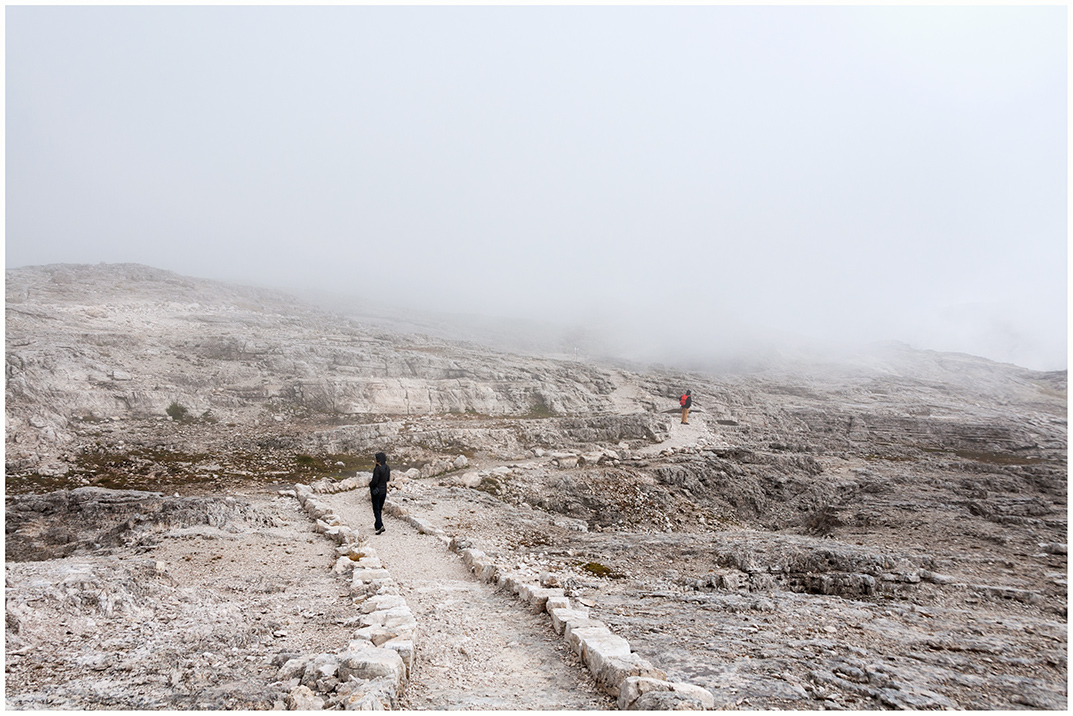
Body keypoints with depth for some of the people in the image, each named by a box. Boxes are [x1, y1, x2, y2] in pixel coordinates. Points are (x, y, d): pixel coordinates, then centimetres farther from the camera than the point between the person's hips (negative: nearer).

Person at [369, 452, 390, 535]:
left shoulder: (377, 469, -23)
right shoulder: (387, 468, 0)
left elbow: (374, 481, -22)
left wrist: (370, 484, -3)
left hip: (376, 491, -7)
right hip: (384, 490, 7)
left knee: (376, 509, 1)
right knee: (380, 509, 18)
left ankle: (380, 526, -9)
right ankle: (377, 525, 31)